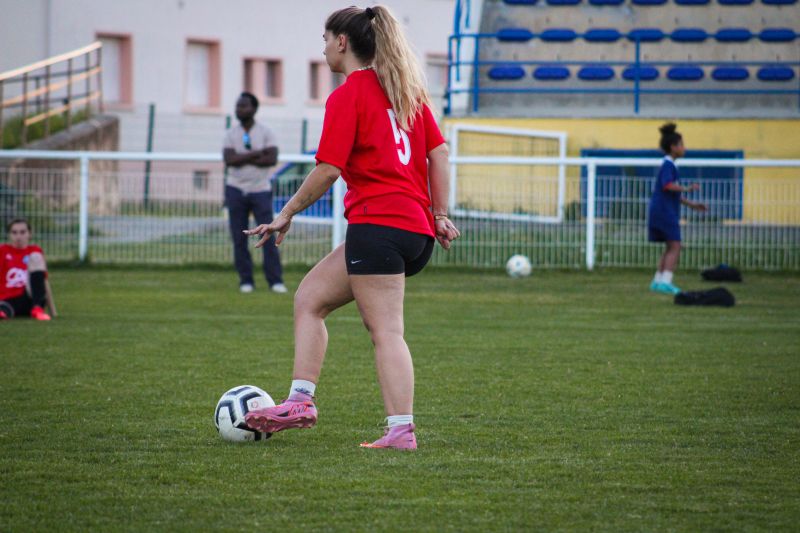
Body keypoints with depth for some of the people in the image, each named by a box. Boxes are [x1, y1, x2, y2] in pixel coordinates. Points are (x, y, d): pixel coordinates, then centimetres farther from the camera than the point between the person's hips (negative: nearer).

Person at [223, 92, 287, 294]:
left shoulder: (266, 133, -1)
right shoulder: (231, 134, 4)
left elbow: (272, 160, -15)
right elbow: (229, 160, -12)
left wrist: (243, 159, -13)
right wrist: (257, 153, -15)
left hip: (260, 191, -2)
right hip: (236, 191, 2)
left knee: (268, 236, -7)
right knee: (239, 238, 1)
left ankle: (275, 280, -4)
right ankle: (246, 280, 6)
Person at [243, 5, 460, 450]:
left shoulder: (348, 96, -6)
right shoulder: (407, 89, 17)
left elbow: (328, 169, -10)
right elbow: (439, 151, 14)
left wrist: (288, 213, 0)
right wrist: (440, 214, 14)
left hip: (376, 223, -9)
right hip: (417, 228, 9)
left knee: (386, 331, -9)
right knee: (310, 297, 15)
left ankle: (401, 429, -14)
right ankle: (301, 400, 10)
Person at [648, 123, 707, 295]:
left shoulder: (670, 165, 20)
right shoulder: (668, 165, -11)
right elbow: (667, 185, -29)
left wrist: (691, 204, 29)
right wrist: (686, 189, -28)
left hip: (663, 211, 10)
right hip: (665, 211, -10)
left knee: (670, 248, 14)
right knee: (675, 247, -11)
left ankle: (658, 281, 15)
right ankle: (665, 282, -17)